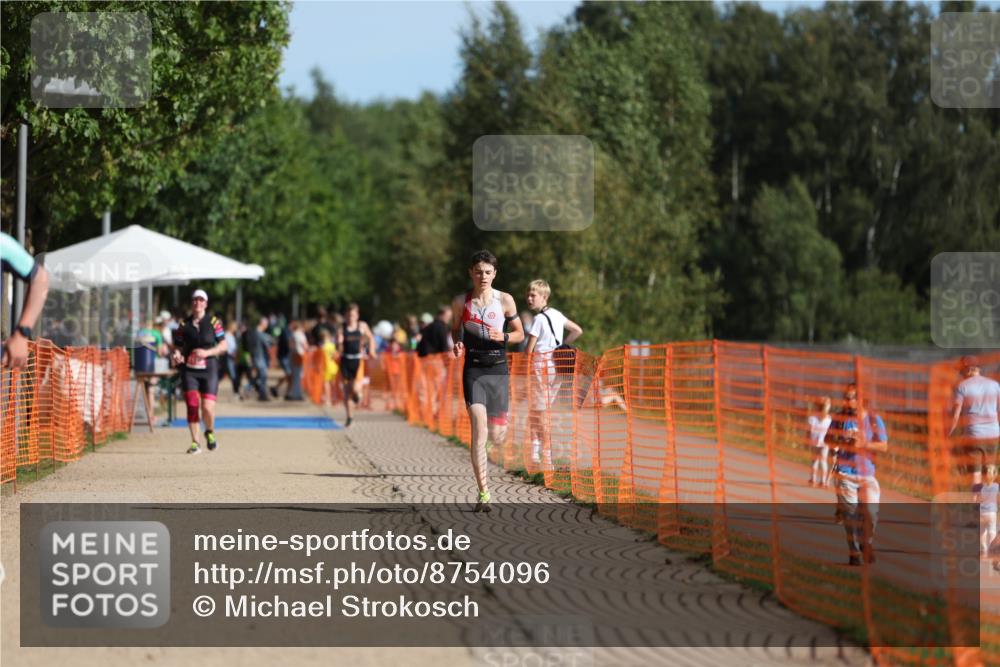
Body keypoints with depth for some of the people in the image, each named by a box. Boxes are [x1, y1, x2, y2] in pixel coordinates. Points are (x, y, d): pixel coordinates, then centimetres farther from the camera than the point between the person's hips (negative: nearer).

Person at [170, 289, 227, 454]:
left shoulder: (213, 322, 2)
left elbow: (223, 346, 1)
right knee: (192, 406, -7)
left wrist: (207, 353, -14)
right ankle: (195, 442, 5)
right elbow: (178, 346, 11)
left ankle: (210, 432, 21)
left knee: (207, 407, -11)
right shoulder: (184, 324, 7)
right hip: (190, 370, 2)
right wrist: (177, 354, -12)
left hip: (209, 369, -2)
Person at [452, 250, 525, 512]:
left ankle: (500, 424, 47)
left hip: (498, 370, 1)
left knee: (496, 437, 5)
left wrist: (503, 337, -12)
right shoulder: (460, 302, 2)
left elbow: (520, 334, 8)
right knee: (479, 431, -16)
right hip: (473, 370, -1)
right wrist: (457, 344, -3)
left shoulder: (505, 301, 0)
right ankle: (484, 494, -15)